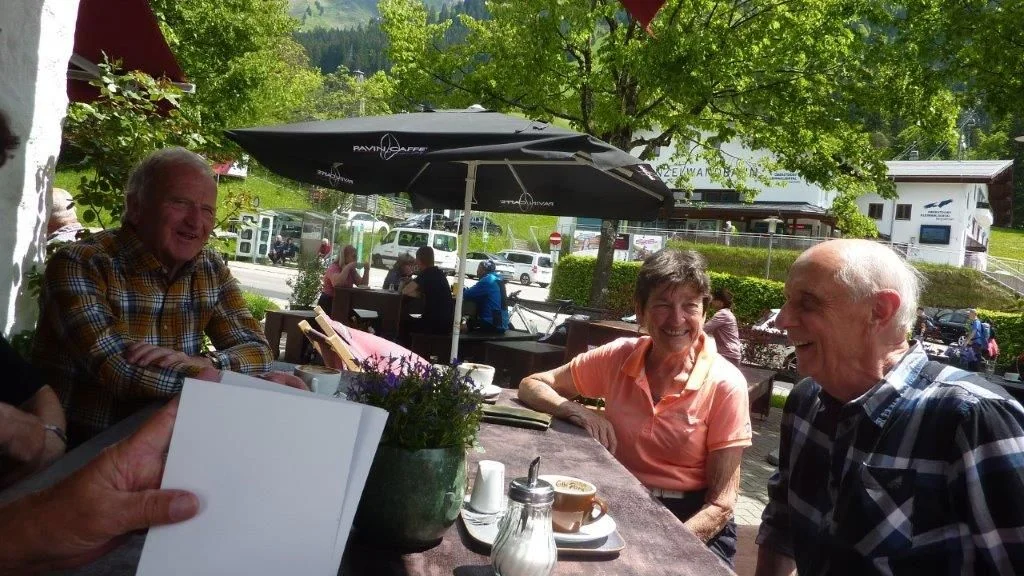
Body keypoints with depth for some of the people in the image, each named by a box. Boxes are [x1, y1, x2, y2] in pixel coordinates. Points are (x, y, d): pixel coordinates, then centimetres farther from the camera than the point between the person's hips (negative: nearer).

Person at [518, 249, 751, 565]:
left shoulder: (725, 385, -11)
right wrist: (578, 411, -15)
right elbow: (531, 385, 4)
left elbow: (720, 505, -9)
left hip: (691, 523, -2)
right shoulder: (619, 357, -4)